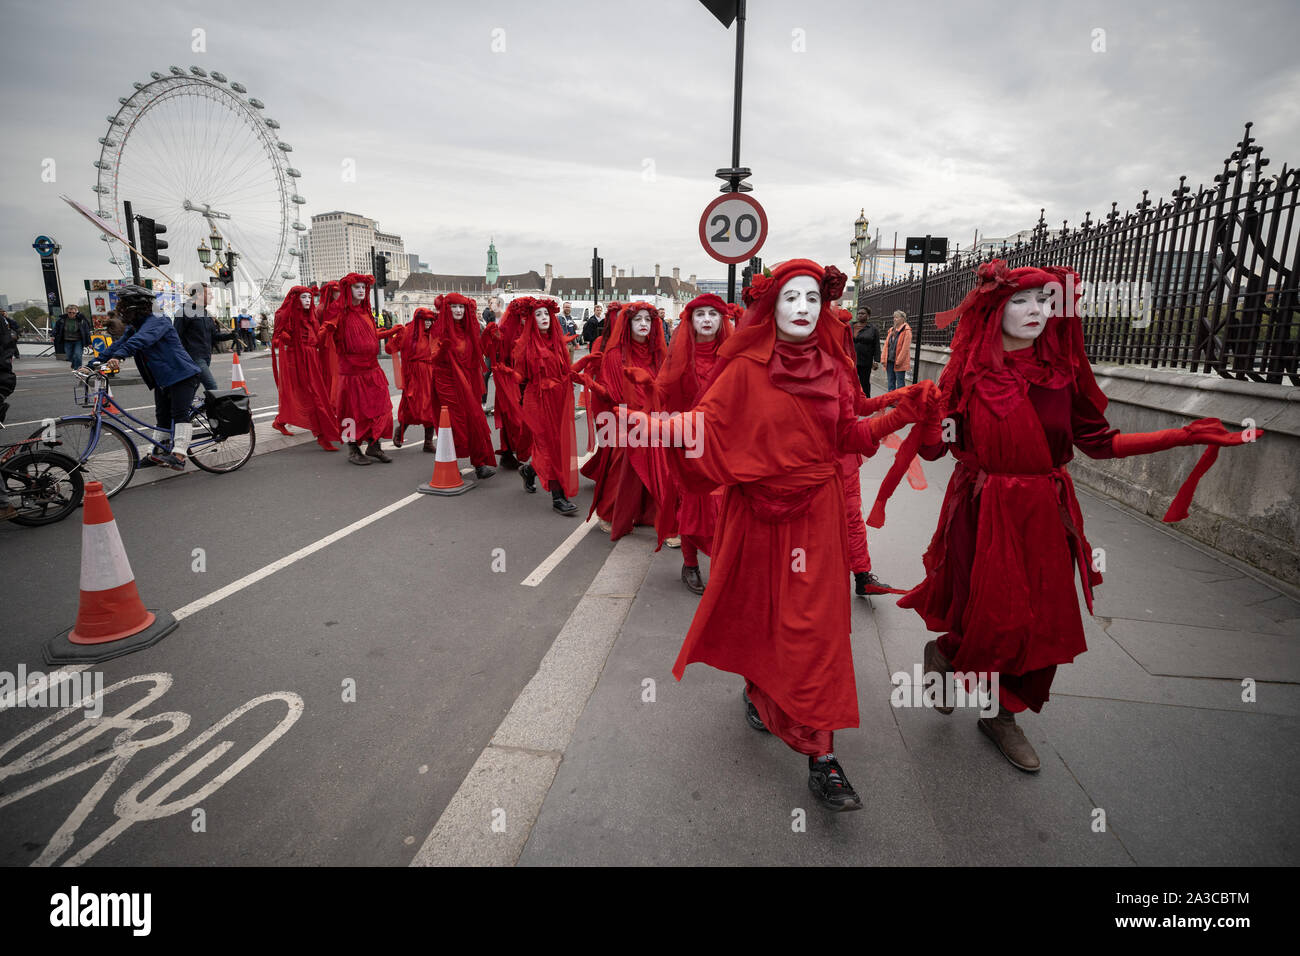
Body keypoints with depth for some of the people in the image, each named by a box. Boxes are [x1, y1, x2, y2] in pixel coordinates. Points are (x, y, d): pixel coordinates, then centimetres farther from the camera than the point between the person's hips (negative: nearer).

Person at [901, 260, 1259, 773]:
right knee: (991, 621, -2)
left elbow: (1099, 441, 5)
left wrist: (1186, 436, -1)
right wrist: (922, 418, -28)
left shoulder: (1063, 371, 2)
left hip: (1043, 515, 4)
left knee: (1039, 621, 10)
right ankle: (942, 651, 33)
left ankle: (1002, 714, 33)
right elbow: (934, 447, -8)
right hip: (982, 513, -4)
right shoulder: (968, 372, -6)